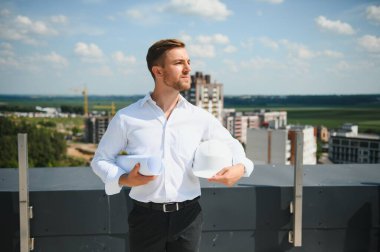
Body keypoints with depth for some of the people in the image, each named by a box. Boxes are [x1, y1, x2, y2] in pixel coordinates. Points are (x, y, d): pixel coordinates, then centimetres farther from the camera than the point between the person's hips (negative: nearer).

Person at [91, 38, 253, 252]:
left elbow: (232, 145, 16)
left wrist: (240, 168, -5)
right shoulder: (126, 118, -2)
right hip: (146, 217, -1)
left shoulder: (201, 118, 2)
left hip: (188, 216, 1)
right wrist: (124, 179, -13)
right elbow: (101, 159, 6)